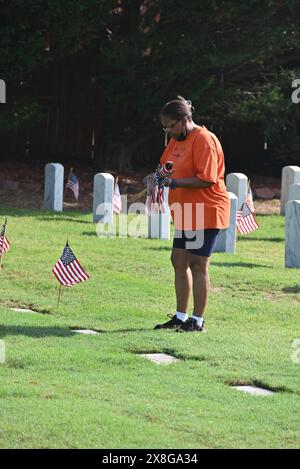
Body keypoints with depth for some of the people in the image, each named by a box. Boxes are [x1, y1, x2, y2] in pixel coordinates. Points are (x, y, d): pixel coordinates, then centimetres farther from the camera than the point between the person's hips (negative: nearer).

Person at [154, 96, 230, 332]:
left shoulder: (204, 140, -17)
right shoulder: (176, 140, 13)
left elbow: (207, 179, -22)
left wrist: (174, 183, -23)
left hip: (206, 212, -9)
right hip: (186, 214, 9)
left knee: (197, 264, -6)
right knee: (179, 261, 10)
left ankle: (198, 321, 0)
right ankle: (180, 317, 19)